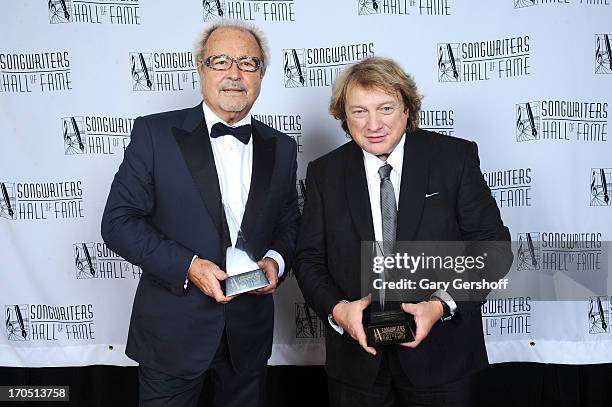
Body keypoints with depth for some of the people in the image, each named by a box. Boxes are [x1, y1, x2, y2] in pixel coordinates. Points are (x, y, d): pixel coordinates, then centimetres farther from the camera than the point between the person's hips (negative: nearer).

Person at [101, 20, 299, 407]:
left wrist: (275, 260, -9)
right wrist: (187, 266, -19)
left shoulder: (281, 147, 4)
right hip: (173, 329, -3)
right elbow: (118, 221, -9)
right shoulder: (155, 133, -7)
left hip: (250, 332, 4)